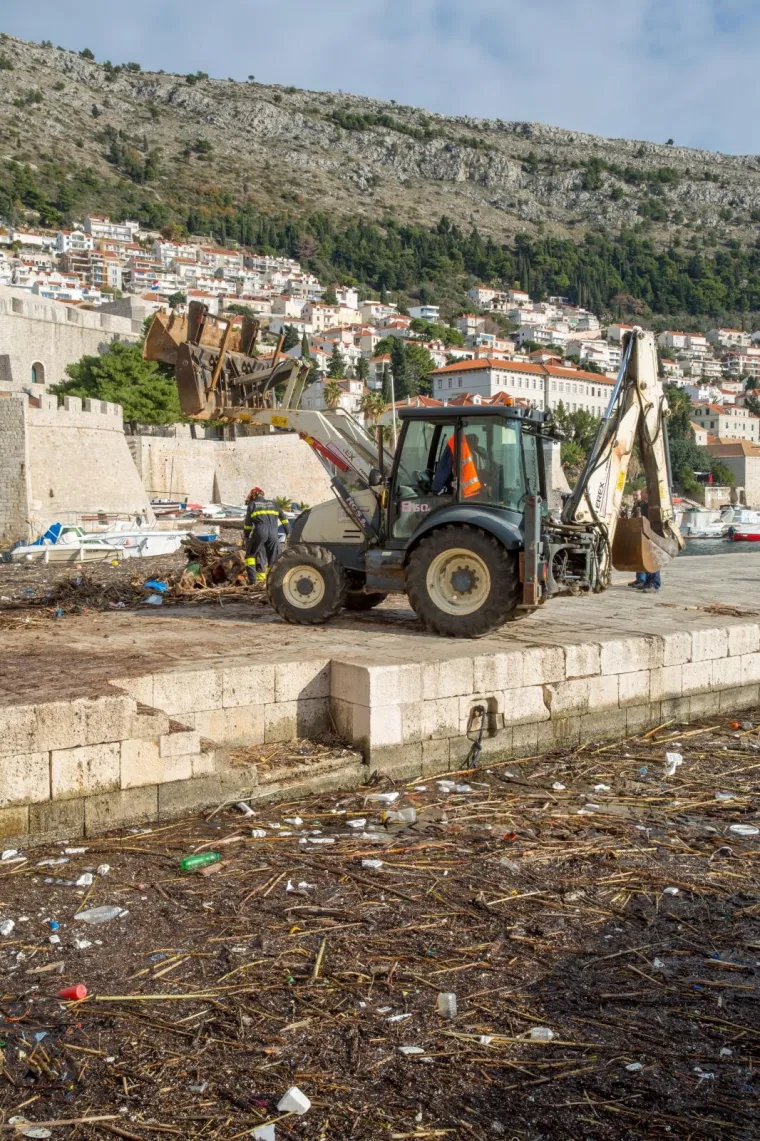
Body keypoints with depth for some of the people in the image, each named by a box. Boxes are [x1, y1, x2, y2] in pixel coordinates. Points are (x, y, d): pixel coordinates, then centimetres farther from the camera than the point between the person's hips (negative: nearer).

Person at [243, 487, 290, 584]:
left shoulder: (252, 504, 14)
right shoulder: (273, 503, 24)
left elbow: (247, 523, 12)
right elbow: (283, 517, 19)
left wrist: (246, 536, 22)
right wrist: (288, 532, 20)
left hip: (260, 532, -3)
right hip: (273, 533, 3)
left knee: (251, 554, 9)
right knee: (274, 557, 11)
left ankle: (252, 578, -2)